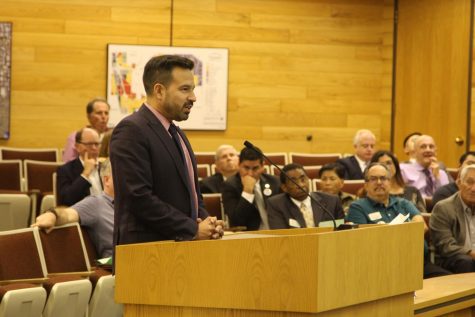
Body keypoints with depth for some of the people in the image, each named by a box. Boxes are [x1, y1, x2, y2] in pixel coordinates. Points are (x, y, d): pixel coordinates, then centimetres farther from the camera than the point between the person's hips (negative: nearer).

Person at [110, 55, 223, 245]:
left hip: (183, 245, 8)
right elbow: (139, 198, -19)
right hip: (147, 250, -8)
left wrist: (206, 223, 3)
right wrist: (193, 230, -15)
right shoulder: (131, 131, -10)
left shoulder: (177, 134, 19)